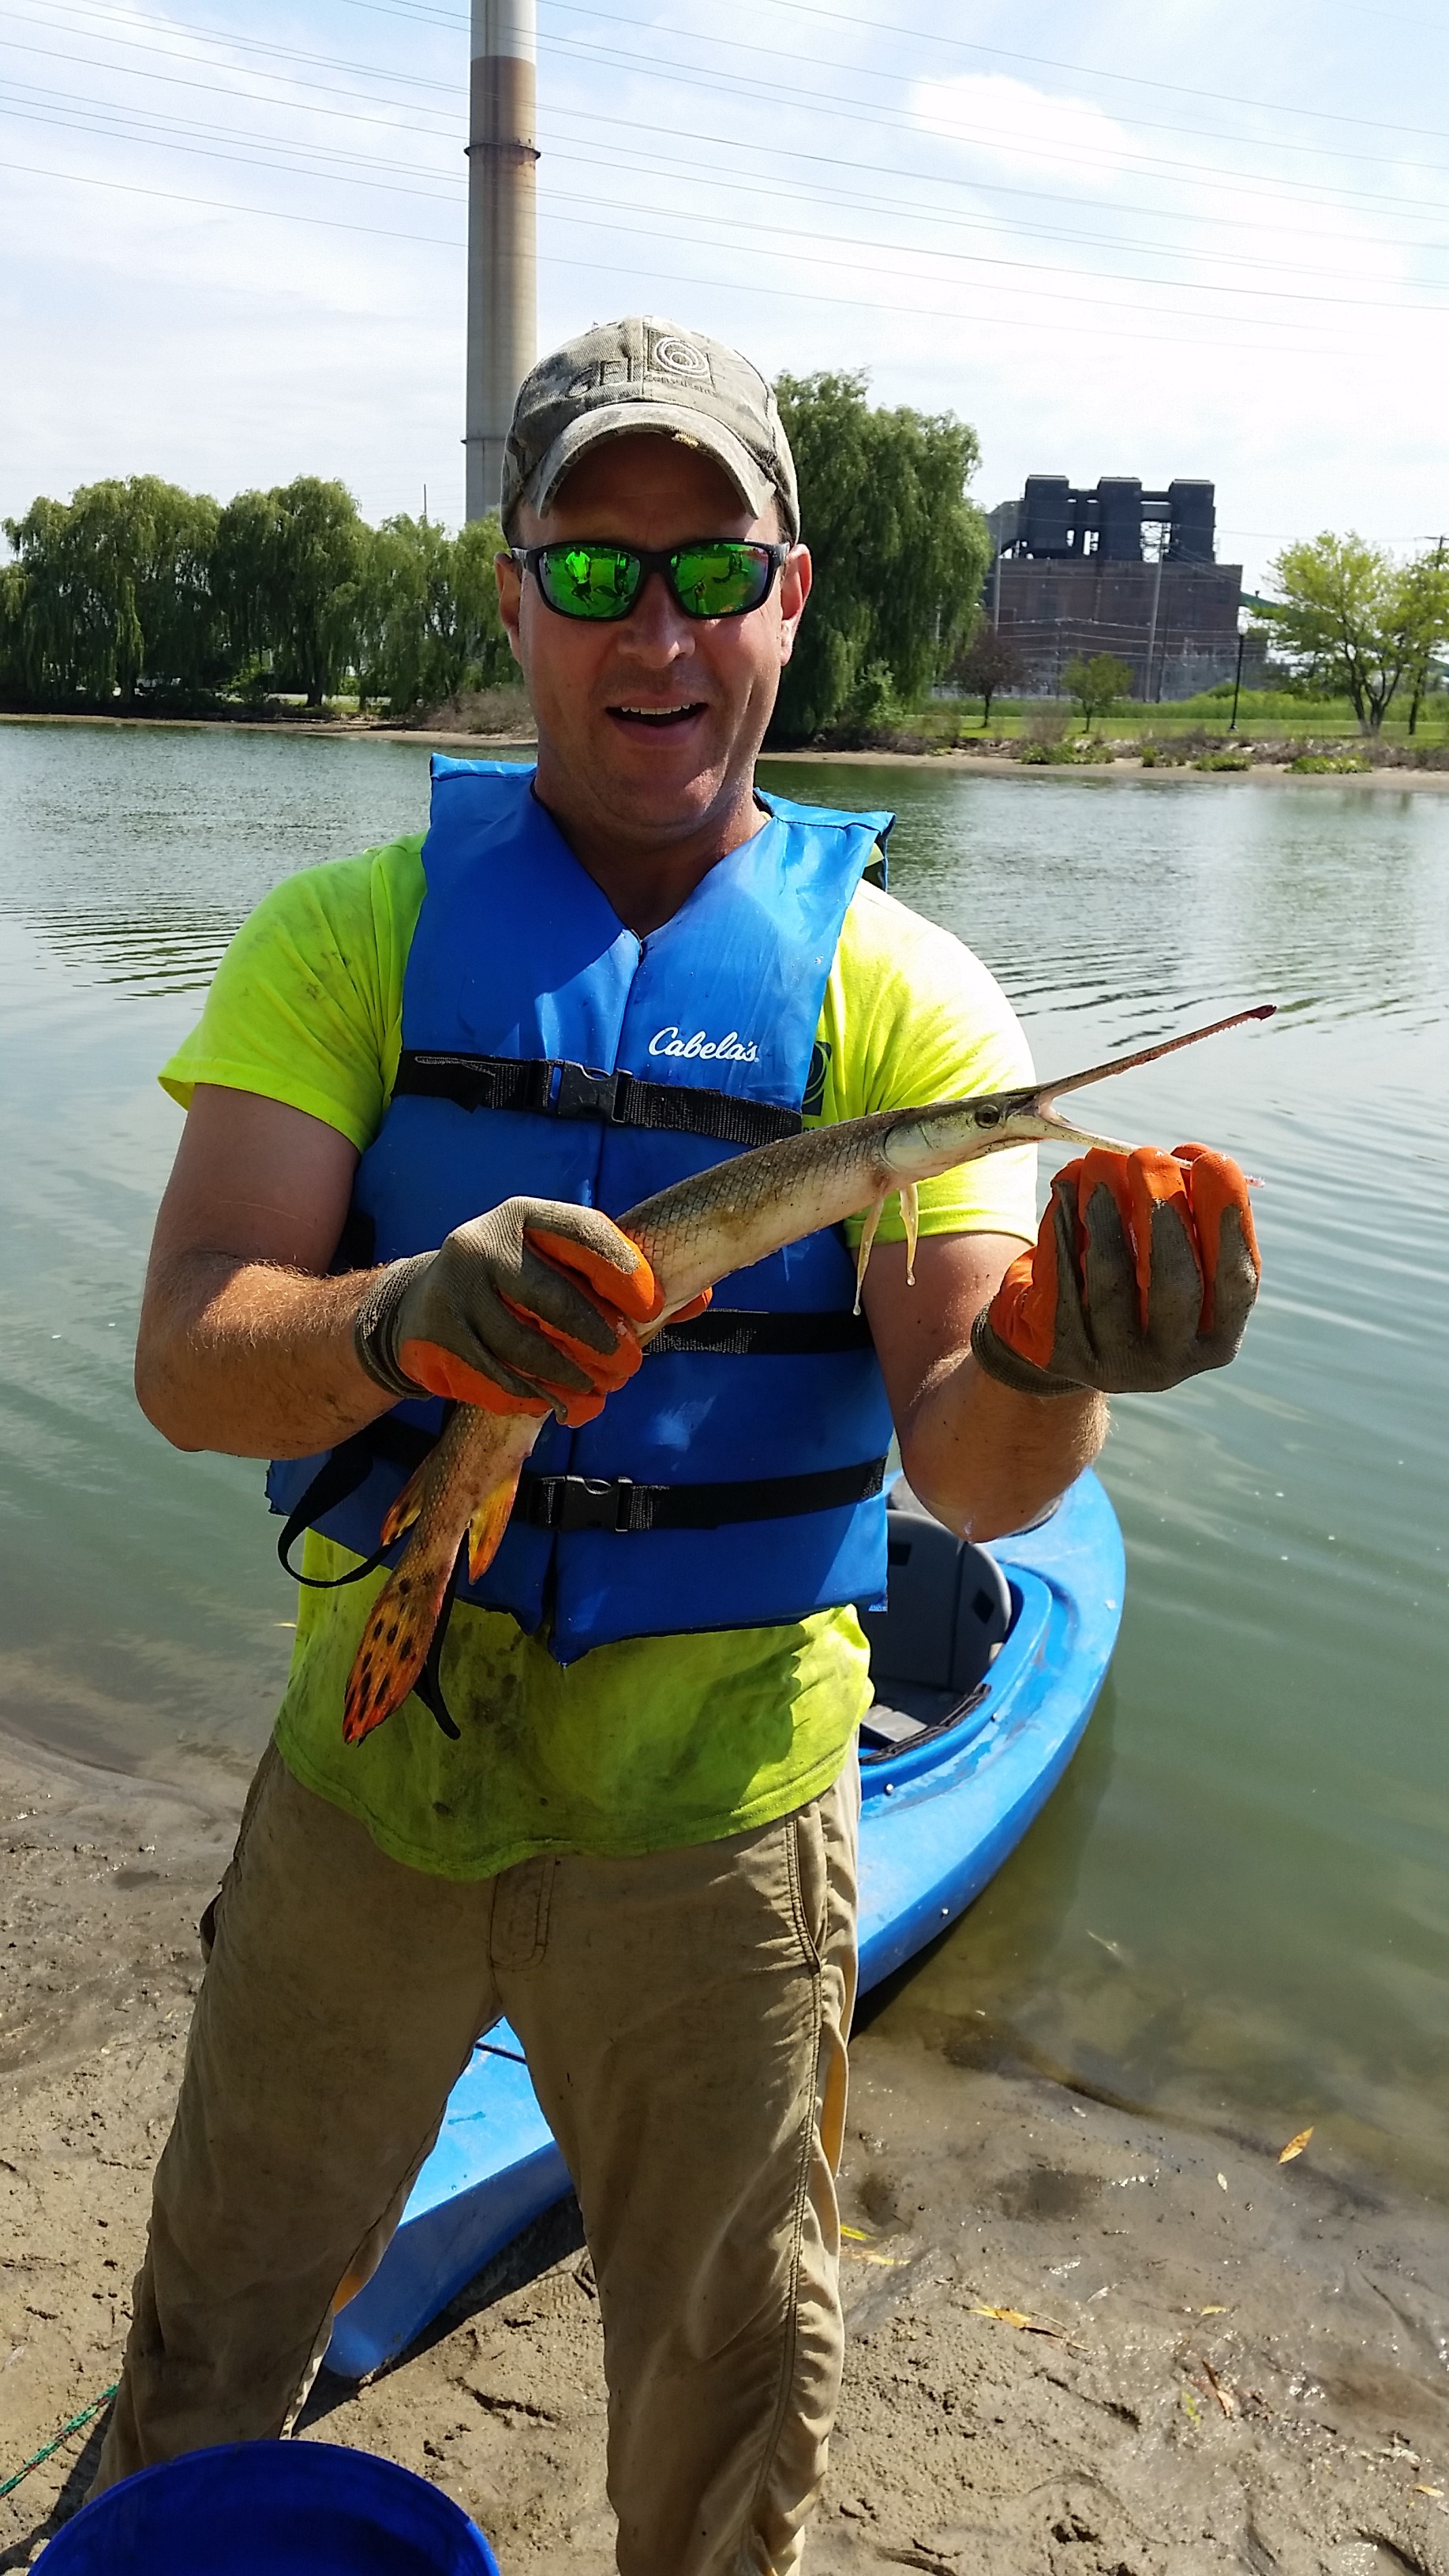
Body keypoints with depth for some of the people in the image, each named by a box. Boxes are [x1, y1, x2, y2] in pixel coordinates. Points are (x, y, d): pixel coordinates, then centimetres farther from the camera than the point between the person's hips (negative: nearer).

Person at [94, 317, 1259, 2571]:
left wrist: (1046, 1361, -37)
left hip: (718, 1803, 0)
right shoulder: (350, 932, -4)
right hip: (371, 1760, 1)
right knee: (210, 2344, 24)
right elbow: (187, 1356, -14)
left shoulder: (898, 988, -5)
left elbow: (969, 1472, -14)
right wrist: (405, 1320, -35)